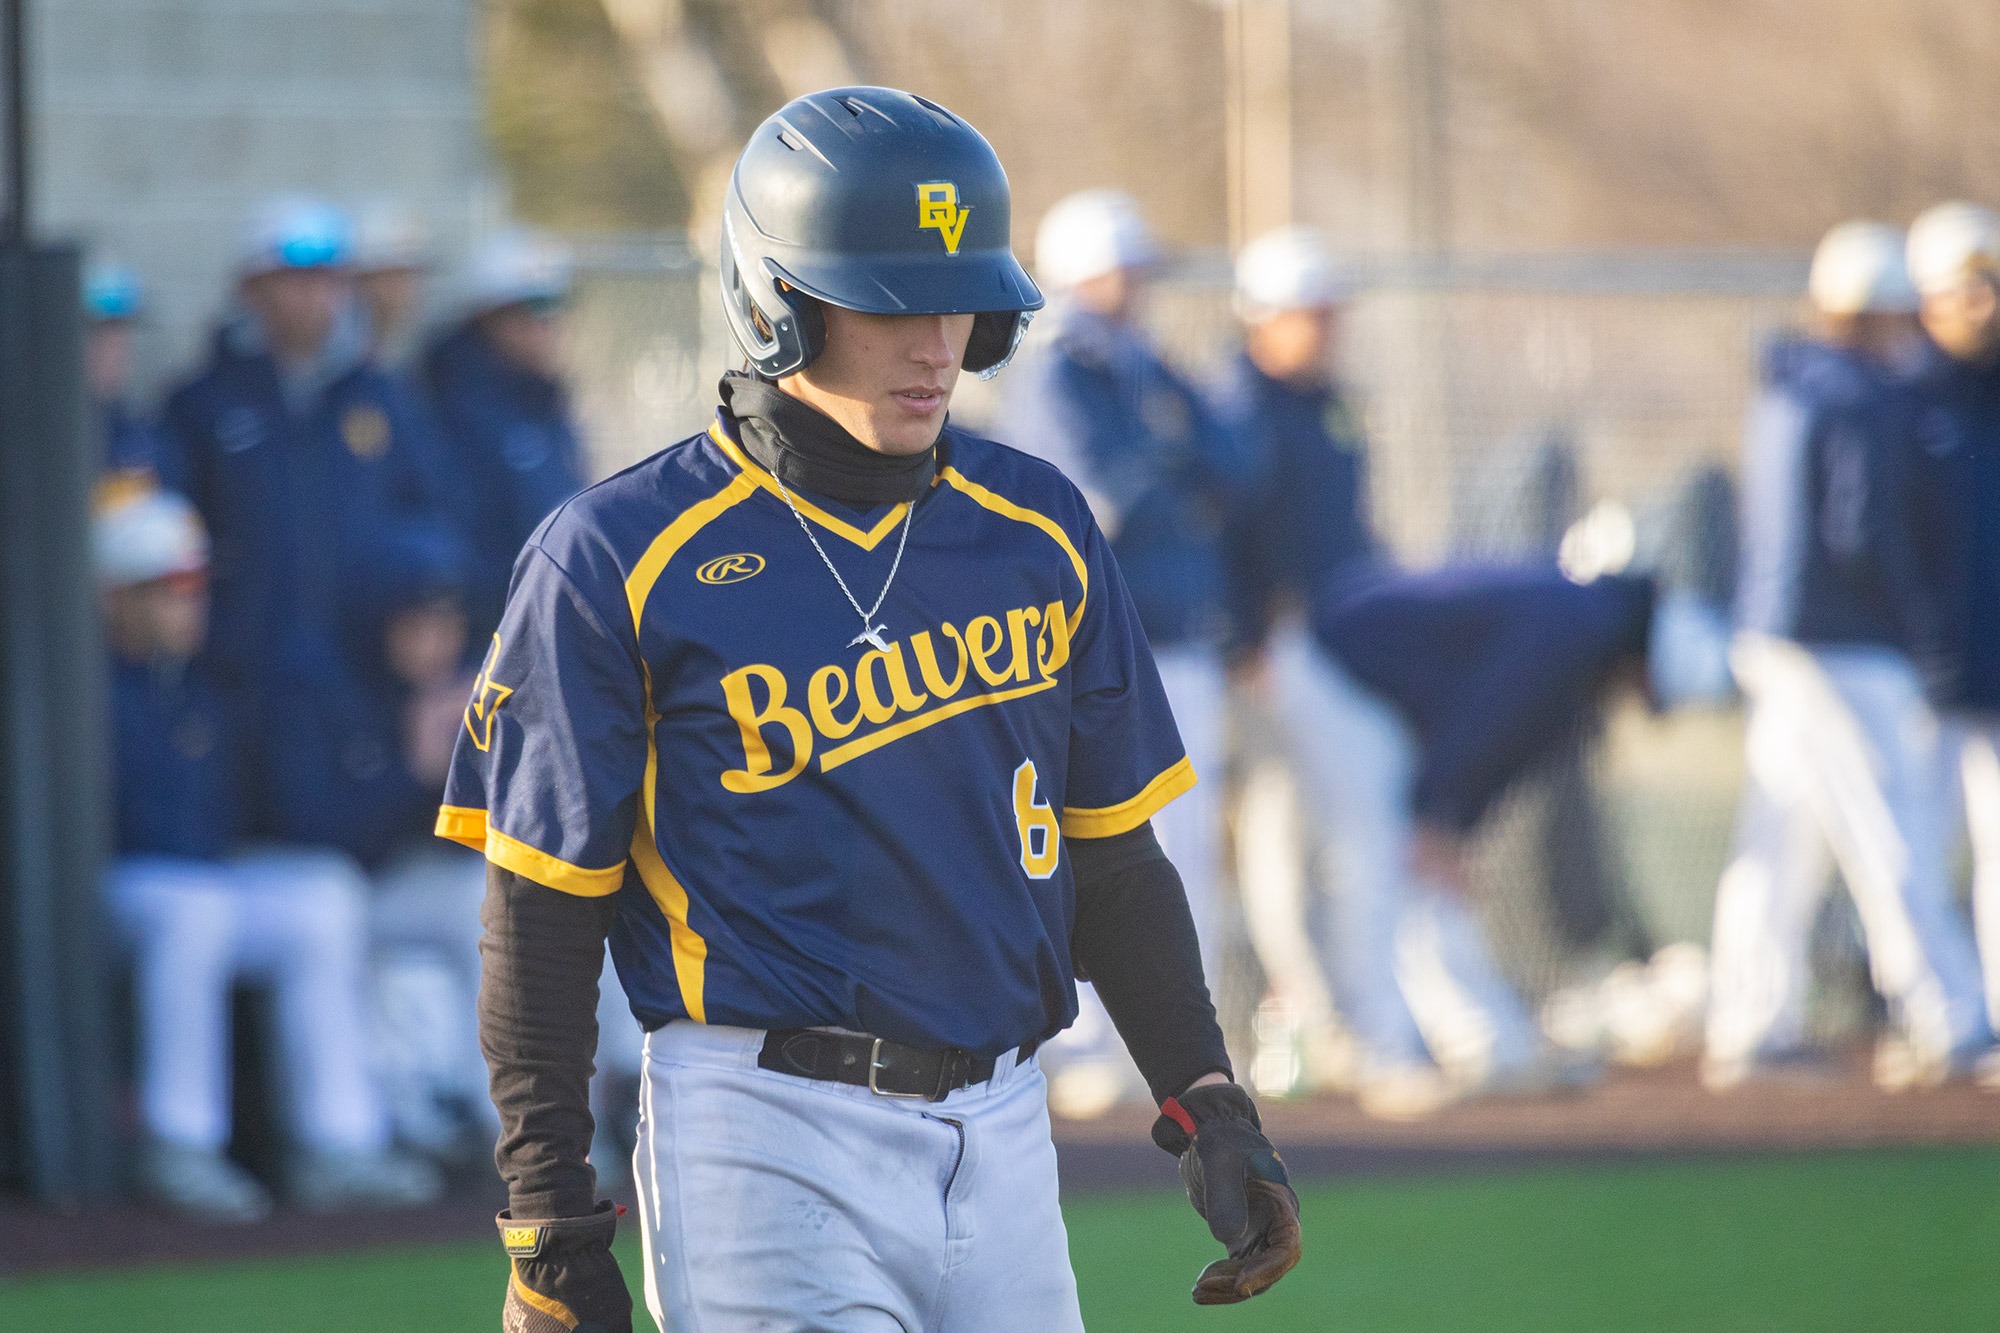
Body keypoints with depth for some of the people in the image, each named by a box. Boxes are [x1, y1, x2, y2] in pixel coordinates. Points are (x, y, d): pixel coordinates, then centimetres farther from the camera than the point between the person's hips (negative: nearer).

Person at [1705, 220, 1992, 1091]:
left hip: (1769, 637, 9)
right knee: (1893, 839, -7)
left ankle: (1750, 1032, 11)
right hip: (1848, 652, -9)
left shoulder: (1781, 397, 15)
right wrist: (1923, 633, -14)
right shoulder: (1873, 401, -13)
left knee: (1776, 850, 10)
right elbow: (1863, 534, -21)